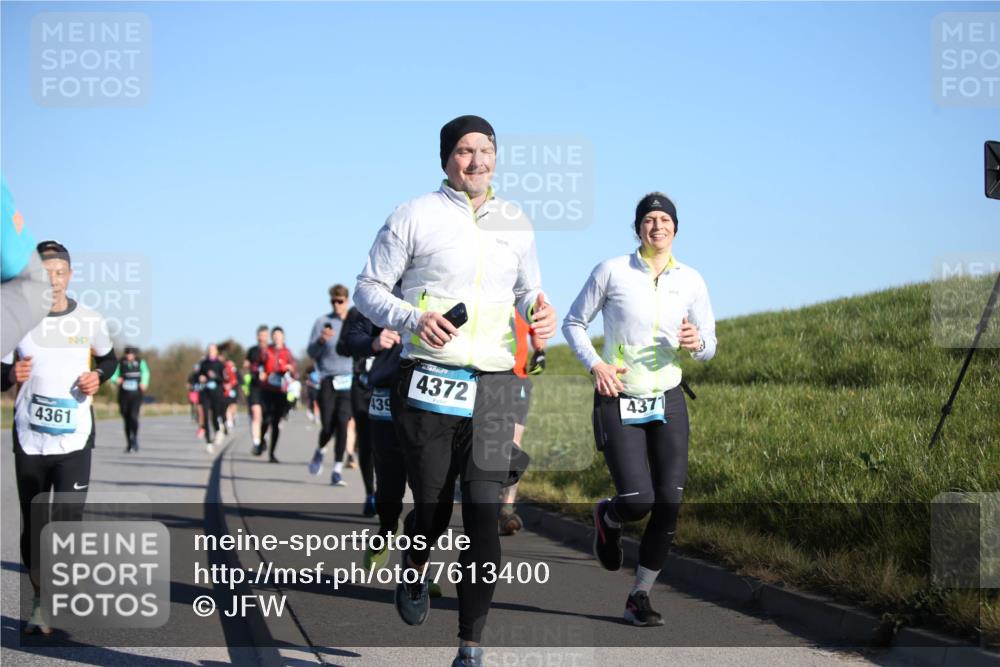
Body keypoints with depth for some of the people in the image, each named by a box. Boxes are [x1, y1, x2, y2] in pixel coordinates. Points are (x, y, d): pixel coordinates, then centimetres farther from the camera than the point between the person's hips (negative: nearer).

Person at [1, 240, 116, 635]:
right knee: (33, 526, 8)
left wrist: (98, 376, -3)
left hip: (74, 440, -1)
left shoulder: (90, 321, 0)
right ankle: (40, 600, 23)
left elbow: (109, 359, 19)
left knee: (68, 524, -10)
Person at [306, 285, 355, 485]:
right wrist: (320, 340, -19)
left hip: (348, 380, 1)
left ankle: (337, 471, -4)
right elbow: (311, 352, 1)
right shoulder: (323, 322, 3)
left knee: (342, 423, -10)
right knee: (328, 426, -3)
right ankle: (319, 452, 30)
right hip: (328, 379, -1)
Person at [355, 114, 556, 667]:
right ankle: (412, 577, 40)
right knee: (432, 508, 3)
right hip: (427, 383, -2)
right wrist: (412, 319, -16)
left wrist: (539, 309, 2)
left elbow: (528, 287, 26)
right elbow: (368, 288, 3)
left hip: (492, 386, 3)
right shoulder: (415, 215, 1)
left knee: (483, 514, -7)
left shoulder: (515, 221, 13)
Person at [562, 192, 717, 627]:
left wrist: (696, 343, -15)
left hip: (668, 402, 3)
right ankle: (607, 517, 25)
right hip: (618, 401, -3)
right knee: (638, 502, -14)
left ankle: (640, 597, 10)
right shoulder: (612, 271, -5)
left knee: (669, 505, -6)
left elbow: (709, 347, 9)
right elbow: (573, 322, 4)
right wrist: (595, 364, -12)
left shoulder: (690, 281, 3)